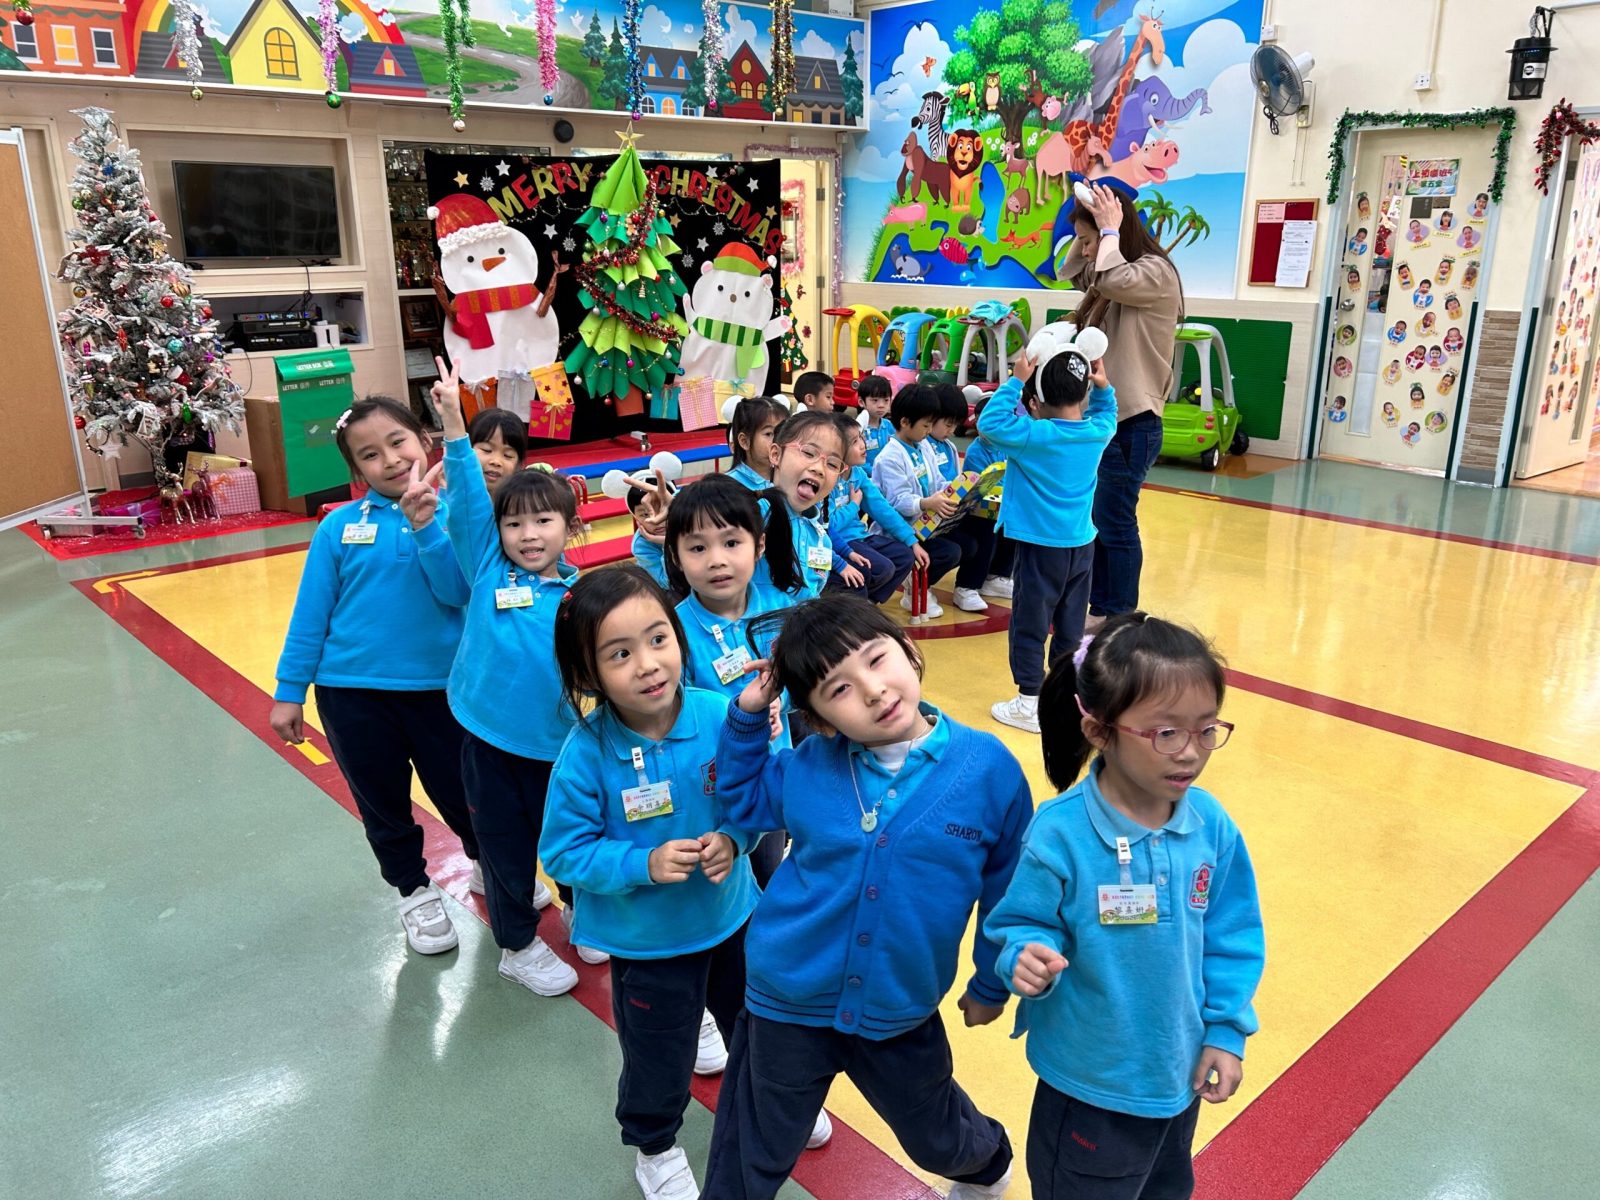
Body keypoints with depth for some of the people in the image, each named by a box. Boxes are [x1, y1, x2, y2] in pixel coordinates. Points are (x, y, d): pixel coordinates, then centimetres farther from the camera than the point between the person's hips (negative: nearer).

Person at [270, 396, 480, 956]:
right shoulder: (339, 527, -5)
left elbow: (456, 591, -17)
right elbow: (311, 613, 0)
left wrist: (425, 523, -27)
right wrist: (289, 692, 2)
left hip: (439, 687, -1)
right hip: (352, 691, 1)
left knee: (462, 794, 12)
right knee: (383, 804, 16)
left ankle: (489, 869, 41)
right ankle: (416, 893, 38)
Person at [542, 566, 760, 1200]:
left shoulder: (719, 715, -21)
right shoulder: (587, 751, -25)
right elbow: (565, 850, -17)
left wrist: (732, 839, -24)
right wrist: (644, 864, -29)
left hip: (732, 916, 3)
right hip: (646, 941, -3)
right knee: (659, 1061, 18)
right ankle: (654, 1147, 51)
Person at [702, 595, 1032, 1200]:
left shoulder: (989, 768, -17)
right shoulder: (807, 767, -13)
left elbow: (1007, 891, -3)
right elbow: (743, 803, 9)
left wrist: (991, 985, 8)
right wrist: (747, 717, -8)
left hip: (899, 1008, 0)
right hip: (788, 1001, 1)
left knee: (937, 1138, 26)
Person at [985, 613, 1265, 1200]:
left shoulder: (1212, 826, -12)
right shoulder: (1059, 833, -28)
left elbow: (1232, 936, -1)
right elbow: (1020, 926, -16)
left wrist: (1226, 1030, -2)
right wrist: (1029, 957, -37)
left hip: (1181, 1074, 5)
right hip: (1090, 1081, -5)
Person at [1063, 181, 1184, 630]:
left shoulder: (1156, 272, -12)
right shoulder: (1107, 278, 15)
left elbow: (1113, 281, -30)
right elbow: (1071, 272, 30)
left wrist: (1109, 229, -15)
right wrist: (1086, 231, 13)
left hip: (1132, 422, -9)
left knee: (1115, 523, -4)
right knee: (1091, 519, 13)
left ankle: (1119, 621, 7)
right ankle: (1099, 608, 24)